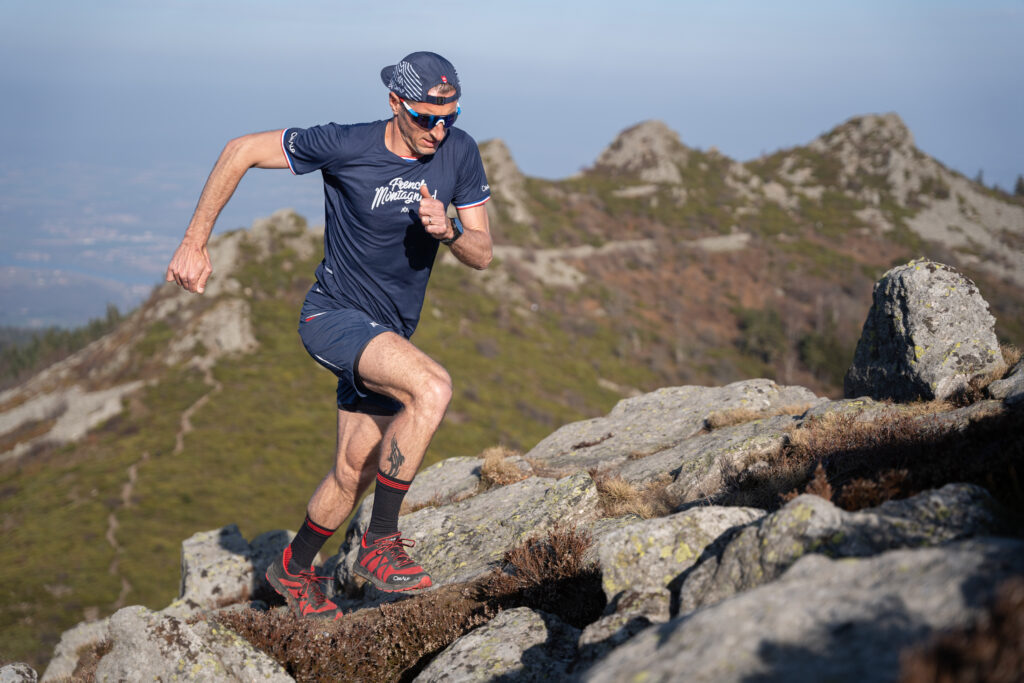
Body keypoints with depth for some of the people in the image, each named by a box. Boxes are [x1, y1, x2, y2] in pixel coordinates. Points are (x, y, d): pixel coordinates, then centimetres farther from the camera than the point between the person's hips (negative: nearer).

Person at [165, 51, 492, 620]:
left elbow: (482, 255, -2)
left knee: (354, 474, 10)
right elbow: (241, 151, -10)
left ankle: (295, 569, 38)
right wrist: (195, 243, -11)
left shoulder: (460, 152, -7)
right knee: (434, 387, -31)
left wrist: (448, 230, -25)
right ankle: (381, 543, -19)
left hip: (391, 333, 6)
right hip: (335, 315, -6)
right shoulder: (345, 146, -19)